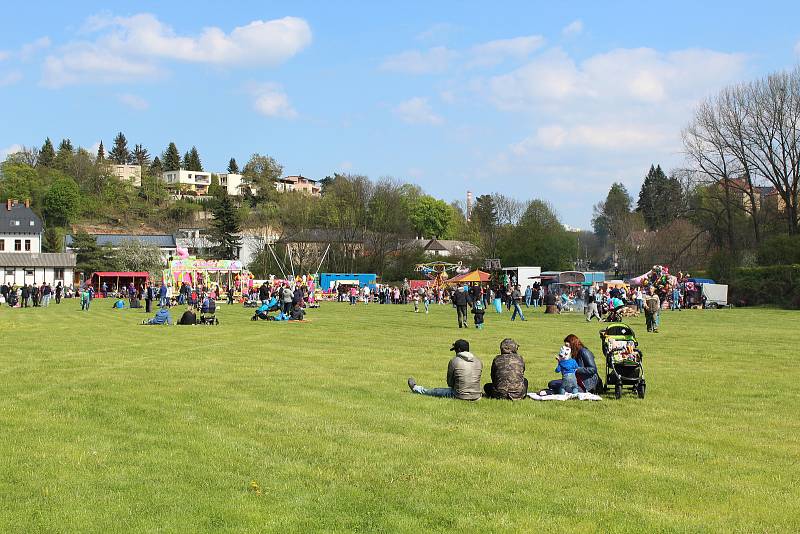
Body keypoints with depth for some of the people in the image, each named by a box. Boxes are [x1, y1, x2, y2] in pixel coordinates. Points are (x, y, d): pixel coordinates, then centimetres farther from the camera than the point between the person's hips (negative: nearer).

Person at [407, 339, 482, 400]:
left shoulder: (454, 361, -8)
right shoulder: (478, 362, 5)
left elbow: (450, 383, 2)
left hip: (461, 395, -4)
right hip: (476, 397, 4)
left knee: (436, 391, 21)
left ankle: (416, 389, 44)